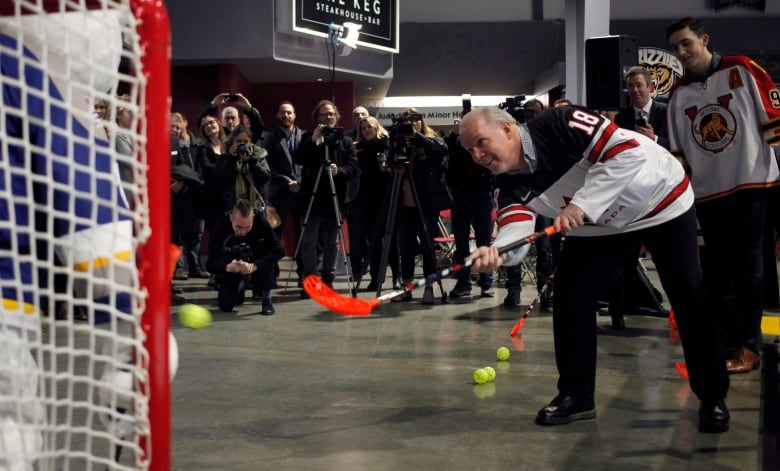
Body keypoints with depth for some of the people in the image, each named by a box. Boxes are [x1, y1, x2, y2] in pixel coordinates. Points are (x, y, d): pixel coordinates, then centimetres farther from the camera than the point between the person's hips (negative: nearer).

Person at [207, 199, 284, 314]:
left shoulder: (260, 220, -29)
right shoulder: (221, 224, -29)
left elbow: (279, 250, -35)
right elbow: (211, 264, -28)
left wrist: (253, 266, -46)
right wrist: (227, 267, -49)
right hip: (231, 263, 0)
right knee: (225, 306, -15)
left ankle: (267, 298, -17)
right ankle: (240, 287, 23)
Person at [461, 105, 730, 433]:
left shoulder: (558, 125, -32)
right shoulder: (510, 186, -14)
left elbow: (629, 151, -36)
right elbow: (517, 233, -28)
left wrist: (581, 204, -41)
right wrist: (496, 252, -51)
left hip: (661, 198, -5)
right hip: (597, 224, 6)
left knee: (688, 296, -4)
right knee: (571, 293, -6)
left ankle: (713, 397, 11)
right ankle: (575, 394, 7)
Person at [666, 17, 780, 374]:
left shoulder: (742, 70, -4)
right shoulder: (678, 93, 9)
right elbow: (678, 150, 12)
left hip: (751, 183, -4)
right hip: (706, 191, 4)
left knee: (746, 265, -3)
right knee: (716, 267, 8)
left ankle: (747, 344, 2)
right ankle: (724, 338, 18)